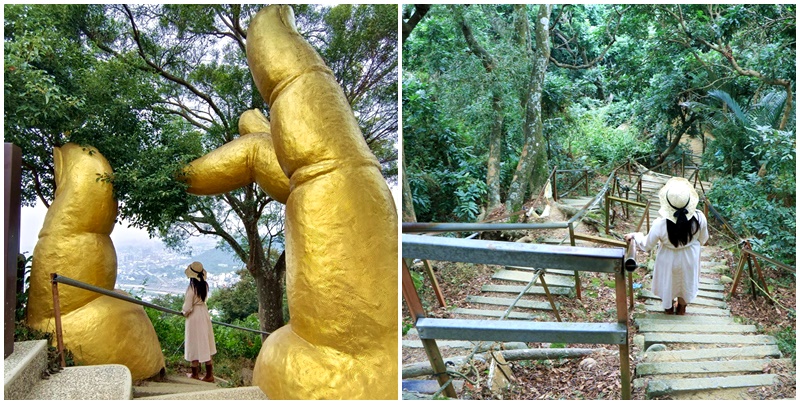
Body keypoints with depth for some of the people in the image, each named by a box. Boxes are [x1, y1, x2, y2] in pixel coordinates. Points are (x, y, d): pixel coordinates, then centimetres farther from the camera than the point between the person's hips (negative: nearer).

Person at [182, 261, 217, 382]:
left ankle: (195, 374, 19)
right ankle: (209, 374, 18)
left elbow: (187, 308, -20)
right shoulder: (205, 285, -2)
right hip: (204, 313, 7)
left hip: (194, 317, -7)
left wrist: (184, 312, 3)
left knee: (195, 345, 7)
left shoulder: (191, 288, -22)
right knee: (205, 344, 13)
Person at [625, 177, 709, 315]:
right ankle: (681, 308, 57)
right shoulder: (699, 218, -30)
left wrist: (633, 236, 0)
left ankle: (669, 308, 54)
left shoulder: (660, 224, -37)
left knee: (668, 283, 28)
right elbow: (703, 239, -9)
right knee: (686, 281, 32)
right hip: (690, 258, 2)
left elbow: (647, 245, -19)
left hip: (669, 260, -2)